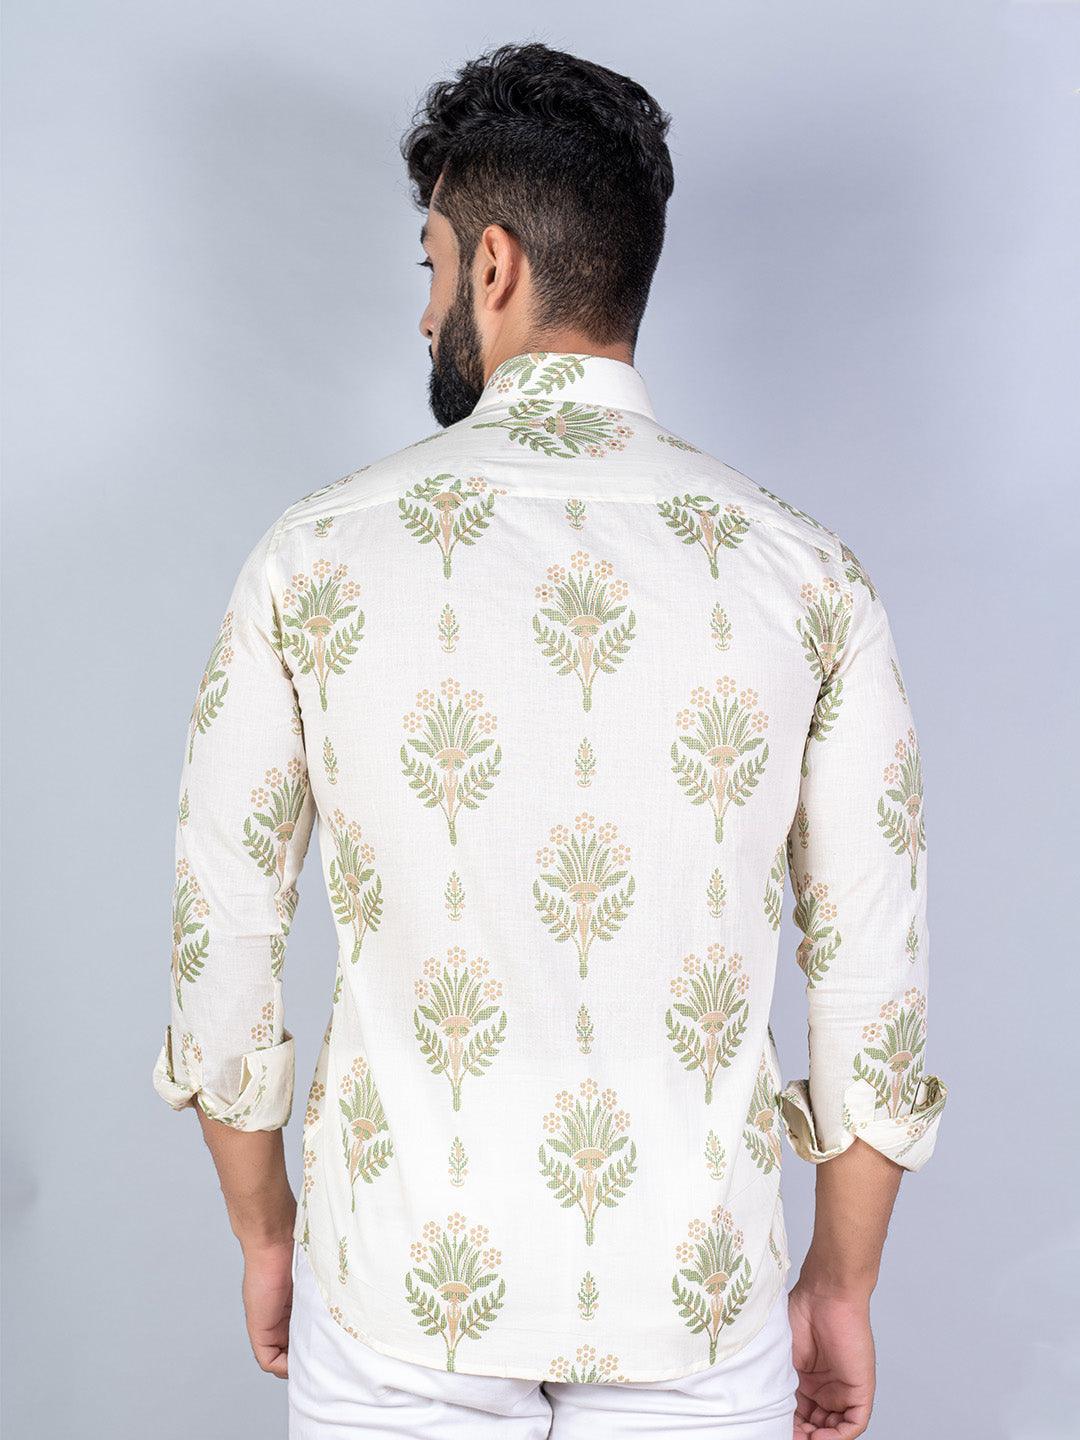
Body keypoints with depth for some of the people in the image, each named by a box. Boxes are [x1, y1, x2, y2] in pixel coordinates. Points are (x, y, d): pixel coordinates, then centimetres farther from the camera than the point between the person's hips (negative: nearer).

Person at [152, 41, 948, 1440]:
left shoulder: (317, 558, -12)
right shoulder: (806, 575, -9)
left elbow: (220, 951, -5)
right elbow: (875, 985, -5)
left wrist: (265, 1235, 11)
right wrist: (841, 1287, 9)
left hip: (398, 1290, 0)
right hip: (698, 1305, 1)